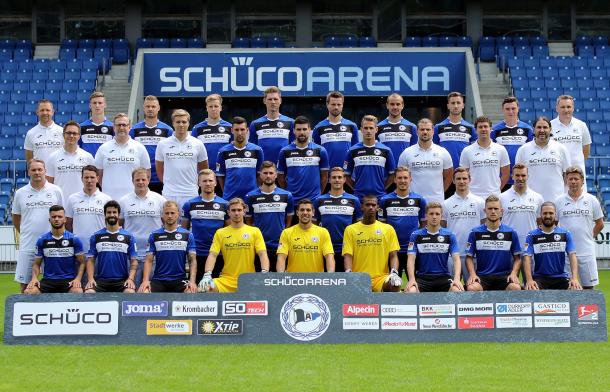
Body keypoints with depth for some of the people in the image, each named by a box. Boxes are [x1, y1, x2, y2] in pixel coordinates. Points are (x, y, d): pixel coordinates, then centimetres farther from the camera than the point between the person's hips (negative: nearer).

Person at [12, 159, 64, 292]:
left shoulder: (56, 191, 3)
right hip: (27, 245, 1)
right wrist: (25, 233, 12)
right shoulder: (20, 193, 6)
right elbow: (16, 218, 16)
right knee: (25, 284, 3)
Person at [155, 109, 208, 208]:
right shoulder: (163, 144, 4)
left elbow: (204, 169, 12)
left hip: (191, 194, 0)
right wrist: (168, 183, 8)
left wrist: (196, 184, 7)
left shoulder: (198, 144, 3)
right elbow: (159, 169, 13)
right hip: (169, 194, 0)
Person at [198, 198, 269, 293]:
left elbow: (262, 254, -1)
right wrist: (207, 275, -18)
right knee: (205, 288, -28)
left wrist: (264, 273, -21)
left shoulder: (255, 231, 8)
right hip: (226, 280, 1)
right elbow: (212, 255, 1)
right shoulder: (220, 233, 10)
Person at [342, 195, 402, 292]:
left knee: (395, 285, -34)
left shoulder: (388, 229, 12)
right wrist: (348, 272, -18)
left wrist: (394, 272, -13)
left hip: (381, 278, 0)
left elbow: (393, 256, 7)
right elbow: (348, 256, 3)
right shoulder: (350, 229, 10)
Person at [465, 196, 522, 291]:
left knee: (516, 288, -32)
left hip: (504, 276, 0)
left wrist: (513, 273, -6)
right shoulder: (475, 233, 7)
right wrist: (473, 274, -9)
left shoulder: (511, 233, 8)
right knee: (472, 288, -33)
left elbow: (517, 257, 11)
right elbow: (469, 257, 8)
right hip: (482, 276, 0)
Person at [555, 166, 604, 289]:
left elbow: (599, 224, 13)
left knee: (589, 286, 3)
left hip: (587, 251, 0)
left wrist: (589, 237, 8)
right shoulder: (559, 201, 4)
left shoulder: (592, 200, 5)